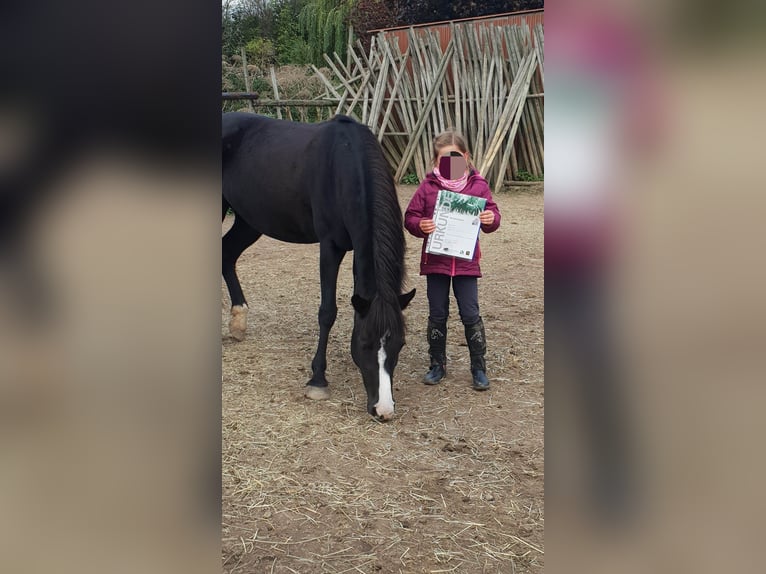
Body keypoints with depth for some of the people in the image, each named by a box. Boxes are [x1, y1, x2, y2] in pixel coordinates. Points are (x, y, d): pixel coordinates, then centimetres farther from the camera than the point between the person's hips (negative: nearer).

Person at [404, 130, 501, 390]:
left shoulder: (478, 185, 0)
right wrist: (420, 225, -20)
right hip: (435, 261, 1)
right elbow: (410, 216, 1)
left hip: (466, 262, 0)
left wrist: (491, 218, -20)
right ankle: (437, 365, 24)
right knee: (437, 315, 10)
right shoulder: (428, 186, -1)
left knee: (471, 314, 2)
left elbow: (491, 212, 3)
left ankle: (479, 367, 15)